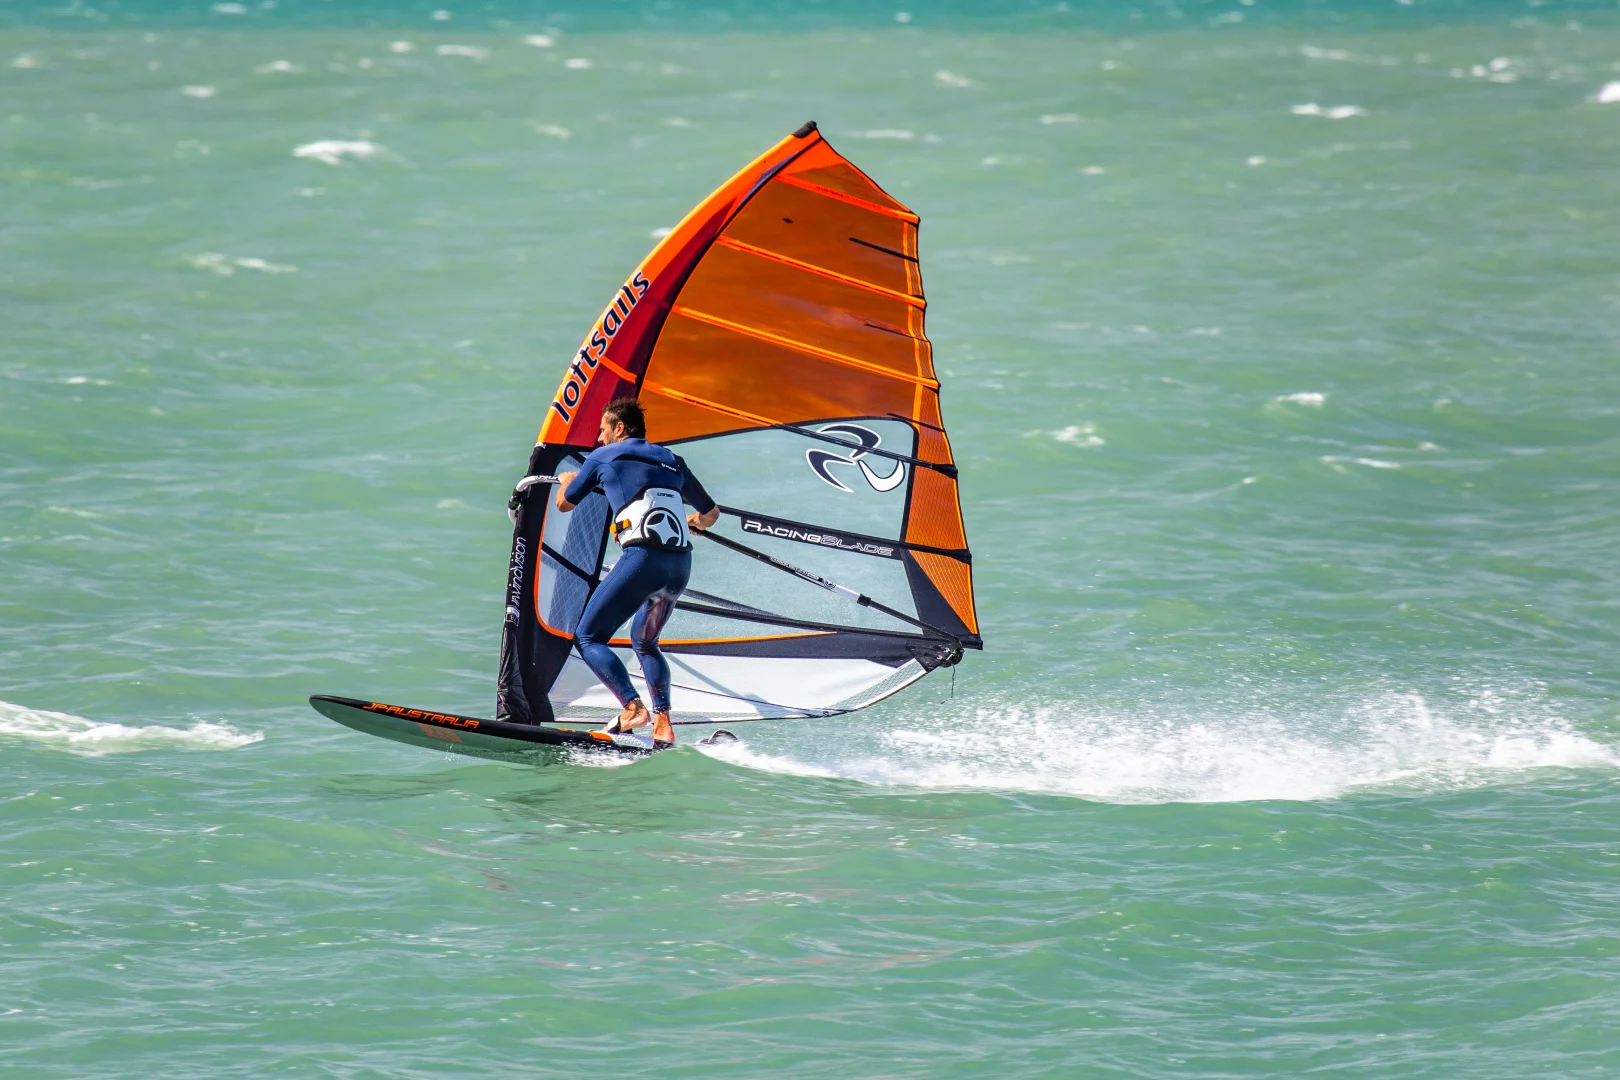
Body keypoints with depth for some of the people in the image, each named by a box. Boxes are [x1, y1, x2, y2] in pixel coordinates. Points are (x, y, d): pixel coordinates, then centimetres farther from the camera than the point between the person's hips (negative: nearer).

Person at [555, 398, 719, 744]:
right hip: (681, 564, 6)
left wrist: (566, 480, 48)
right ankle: (662, 725, 7)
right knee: (644, 643, 24)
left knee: (588, 637, 4)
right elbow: (711, 513, 36)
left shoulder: (604, 457, 12)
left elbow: (564, 504, 25)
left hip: (643, 558, -6)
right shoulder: (673, 462, 25)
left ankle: (632, 708, -15)